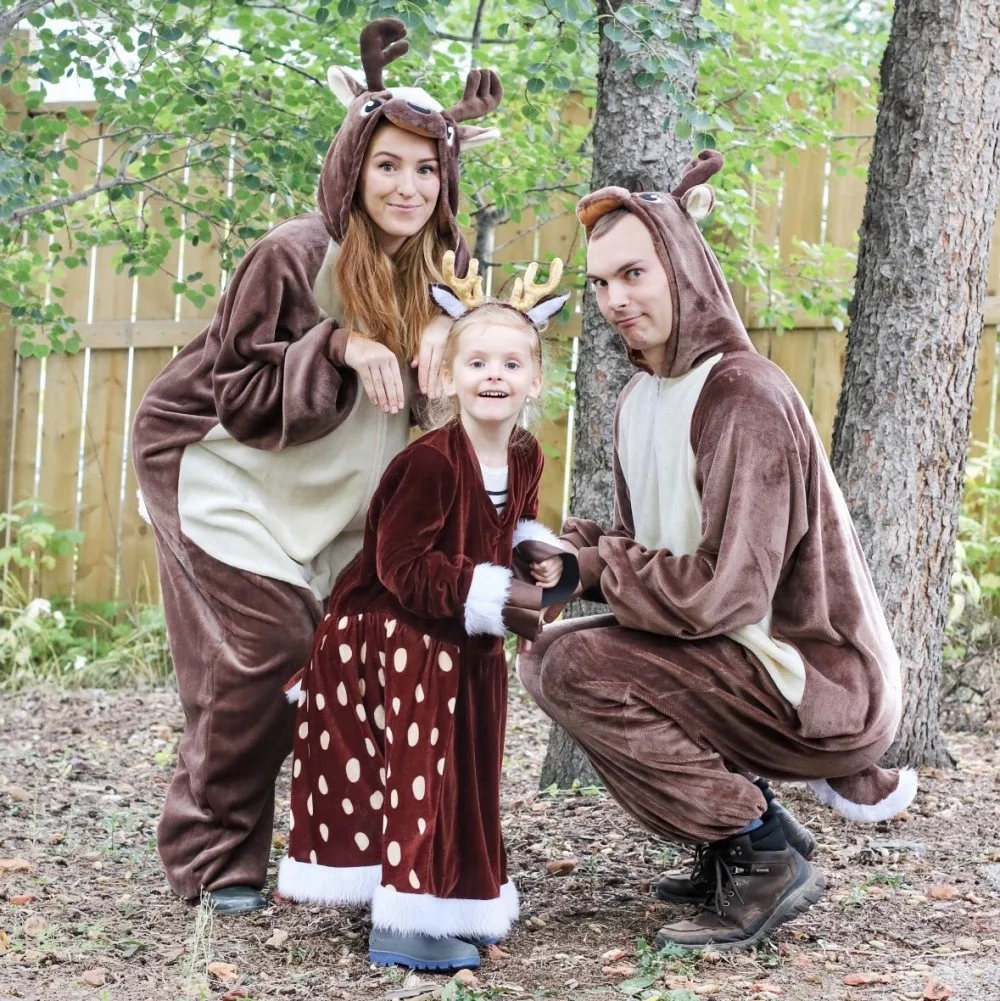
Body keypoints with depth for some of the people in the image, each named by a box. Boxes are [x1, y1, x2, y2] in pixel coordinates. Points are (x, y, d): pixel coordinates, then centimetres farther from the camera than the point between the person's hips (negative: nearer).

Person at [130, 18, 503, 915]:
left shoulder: (445, 258, -6)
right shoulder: (294, 258, -23)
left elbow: (440, 393, 1)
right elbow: (238, 395, -19)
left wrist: (447, 327, -21)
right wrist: (337, 349, -33)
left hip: (337, 491, 6)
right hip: (226, 464, -6)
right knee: (267, 647, -15)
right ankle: (213, 857, -1)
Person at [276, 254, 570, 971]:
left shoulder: (525, 457, 0)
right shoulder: (431, 461, -25)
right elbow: (401, 566, -26)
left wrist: (536, 559, -5)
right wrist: (483, 594, -27)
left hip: (466, 645, 8)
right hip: (399, 638, -8)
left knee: (465, 771, 16)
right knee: (423, 770, -10)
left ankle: (459, 900, 32)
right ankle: (408, 924, -3)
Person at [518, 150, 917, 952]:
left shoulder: (745, 398, -21)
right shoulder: (641, 398, 7)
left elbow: (721, 592, -26)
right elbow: (647, 550, 14)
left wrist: (590, 568, -14)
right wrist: (570, 549, -6)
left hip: (825, 684, -9)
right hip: (739, 661, 9)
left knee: (579, 668, -21)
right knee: (545, 655, 12)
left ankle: (767, 857, -10)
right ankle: (740, 825, 11)